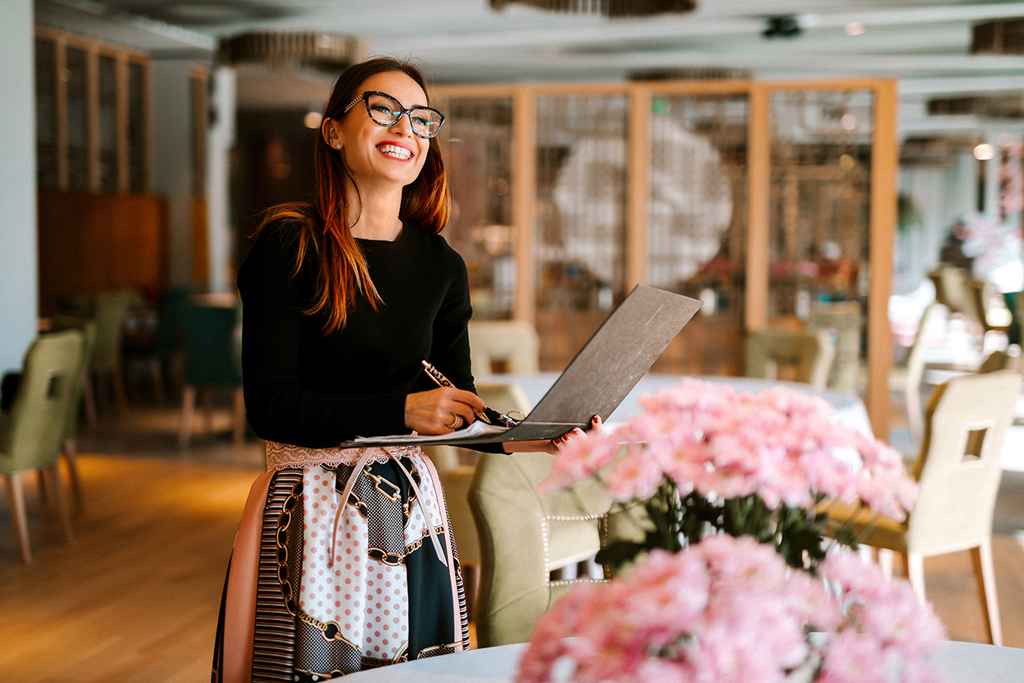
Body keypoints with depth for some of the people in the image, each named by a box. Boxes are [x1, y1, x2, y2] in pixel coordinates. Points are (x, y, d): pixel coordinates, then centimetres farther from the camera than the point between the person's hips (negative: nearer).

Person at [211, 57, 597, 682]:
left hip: (412, 506, 4)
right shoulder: (290, 245, -8)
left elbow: (459, 409, 10)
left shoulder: (442, 266, 5)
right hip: (314, 507, -4)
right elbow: (269, 406, -14)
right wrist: (401, 410, -21)